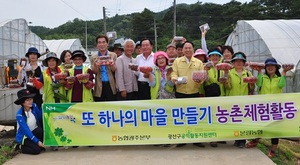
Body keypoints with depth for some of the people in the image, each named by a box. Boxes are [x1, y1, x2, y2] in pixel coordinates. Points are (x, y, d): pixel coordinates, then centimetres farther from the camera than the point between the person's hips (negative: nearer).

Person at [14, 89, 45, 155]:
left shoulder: (34, 106, -10)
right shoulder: (19, 115, -23)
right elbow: (26, 130, -26)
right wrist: (37, 142, -29)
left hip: (34, 132, 4)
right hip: (24, 136, -4)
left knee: (40, 130, -31)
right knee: (36, 150, -26)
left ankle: (41, 145, -4)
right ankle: (20, 147, 2)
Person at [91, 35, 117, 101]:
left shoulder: (113, 55, 7)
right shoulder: (94, 57, 9)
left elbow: (115, 70, -3)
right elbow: (94, 72, -2)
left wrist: (111, 65, -27)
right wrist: (96, 65, -25)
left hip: (111, 85, -1)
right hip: (99, 86, 1)